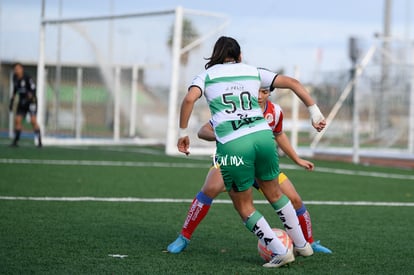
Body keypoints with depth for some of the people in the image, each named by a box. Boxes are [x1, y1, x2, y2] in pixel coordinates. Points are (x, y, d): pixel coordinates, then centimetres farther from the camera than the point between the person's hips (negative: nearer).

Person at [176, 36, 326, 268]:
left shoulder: (207, 75, 13)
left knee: (244, 206, 15)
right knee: (274, 193, 25)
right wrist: (314, 112, 16)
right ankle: (302, 245, 35)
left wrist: (183, 132, 1)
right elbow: (293, 83, 14)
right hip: (262, 135, 3)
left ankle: (280, 252, 12)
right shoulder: (253, 72, 19)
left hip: (231, 145, -3)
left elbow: (189, 99, -7)